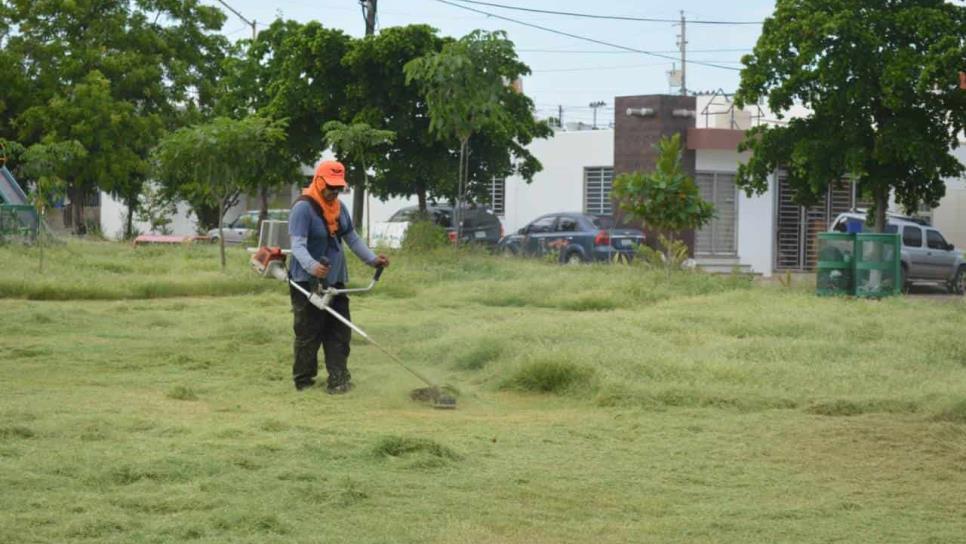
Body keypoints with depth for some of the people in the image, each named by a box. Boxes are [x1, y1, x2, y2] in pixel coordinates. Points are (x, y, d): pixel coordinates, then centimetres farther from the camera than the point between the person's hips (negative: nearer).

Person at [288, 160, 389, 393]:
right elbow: (298, 245, -26)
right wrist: (312, 266, -43)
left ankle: (338, 378, 4)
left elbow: (352, 238, 19)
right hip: (308, 283, -8)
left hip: (335, 280, 8)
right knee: (308, 332, -2)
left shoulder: (339, 208, 10)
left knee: (339, 331, 4)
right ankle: (303, 380, 7)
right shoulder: (303, 208, -16)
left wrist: (372, 259, 8)